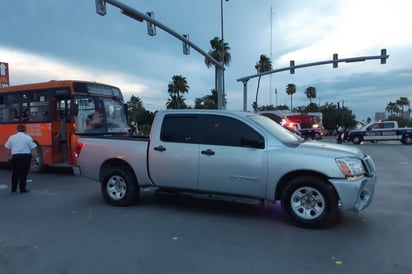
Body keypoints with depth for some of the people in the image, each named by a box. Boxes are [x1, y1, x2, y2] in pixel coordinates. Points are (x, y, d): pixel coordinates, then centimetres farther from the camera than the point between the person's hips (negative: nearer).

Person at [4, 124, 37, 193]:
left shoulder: (11, 137, 6)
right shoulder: (28, 138, -3)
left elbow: (8, 148, 9)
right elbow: (33, 149, -5)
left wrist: (10, 156, 21)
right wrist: (34, 156, 5)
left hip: (15, 157, 3)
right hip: (26, 156, -3)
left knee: (15, 173, 14)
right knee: (23, 173, 2)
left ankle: (13, 188, 20)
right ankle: (22, 189, 6)